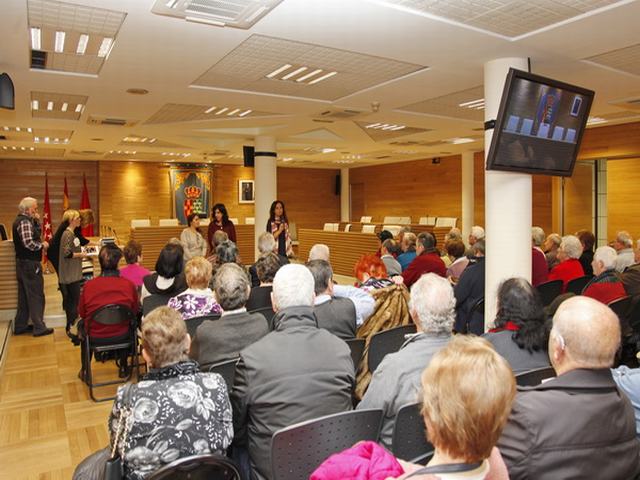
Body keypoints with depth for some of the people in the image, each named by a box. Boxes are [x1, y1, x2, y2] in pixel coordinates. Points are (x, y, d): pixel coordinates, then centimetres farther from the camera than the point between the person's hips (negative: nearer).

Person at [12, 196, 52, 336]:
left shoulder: (20, 220, 14)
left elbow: (38, 233, 16)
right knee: (36, 296, -4)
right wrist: (42, 245, -12)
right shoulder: (25, 222, -17)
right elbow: (28, 243, -28)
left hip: (23, 263, 10)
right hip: (30, 264, -10)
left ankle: (20, 326, 23)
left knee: (24, 296, 16)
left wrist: (37, 221, 4)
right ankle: (39, 327, 1)